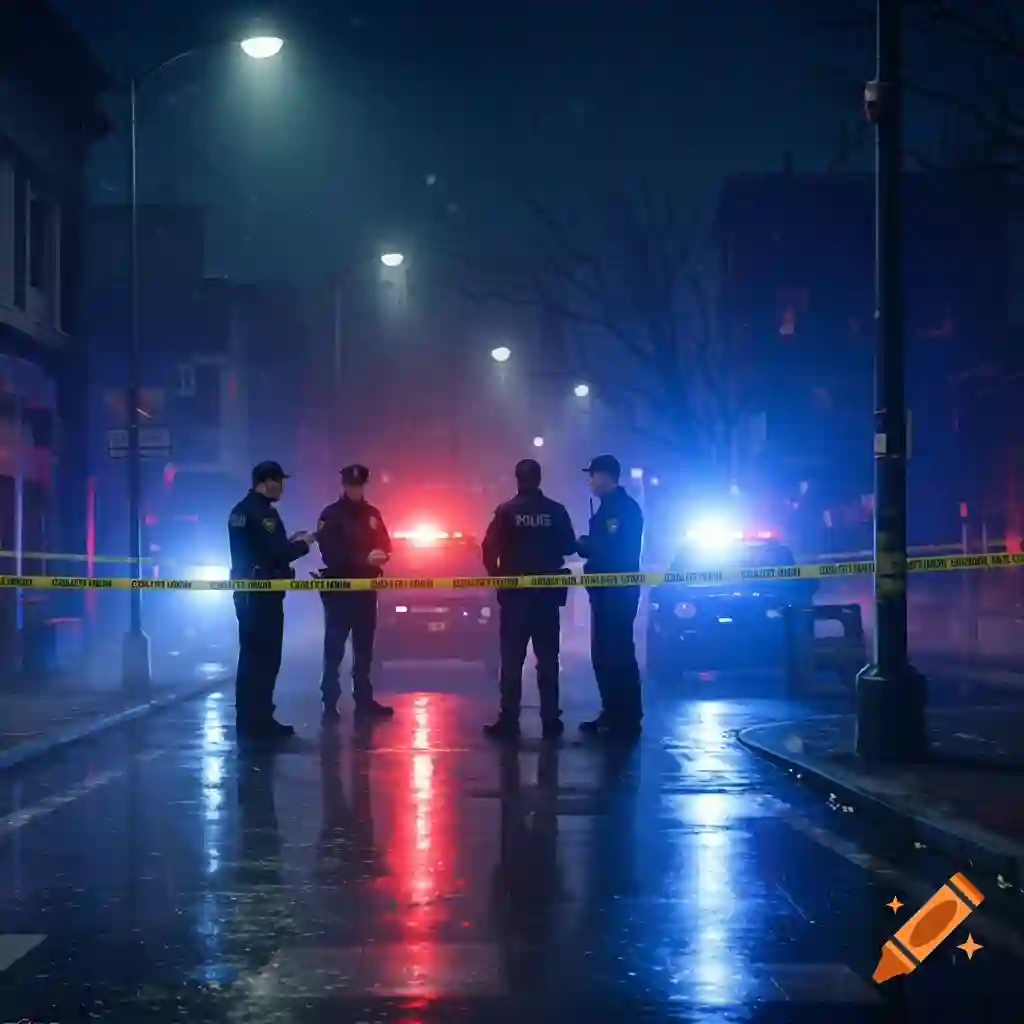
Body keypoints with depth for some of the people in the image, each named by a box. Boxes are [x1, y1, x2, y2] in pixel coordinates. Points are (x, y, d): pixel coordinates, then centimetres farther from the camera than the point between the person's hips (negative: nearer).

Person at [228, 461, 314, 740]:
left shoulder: (240, 510, 14)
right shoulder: (262, 512, -17)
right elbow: (276, 554, -21)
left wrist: (287, 541, 14)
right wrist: (303, 544, -5)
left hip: (246, 592, 10)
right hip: (263, 594, -10)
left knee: (251, 656, 12)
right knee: (265, 657, -6)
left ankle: (249, 719, 15)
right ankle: (259, 721, -4)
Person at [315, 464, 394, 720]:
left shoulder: (372, 514, 11)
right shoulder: (331, 514, -7)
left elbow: (385, 544, 11)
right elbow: (330, 552, -17)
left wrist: (382, 555, -13)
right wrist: (364, 558, -24)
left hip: (366, 587, 5)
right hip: (339, 587, -5)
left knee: (364, 646, 8)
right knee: (335, 646, -5)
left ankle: (364, 699, 14)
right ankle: (330, 701, -2)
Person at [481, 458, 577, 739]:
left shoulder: (506, 511, -6)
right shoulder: (556, 511, -3)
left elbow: (489, 548, -11)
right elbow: (570, 547, 1)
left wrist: (497, 574, 6)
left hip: (514, 591, -1)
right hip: (548, 591, 1)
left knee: (512, 658, 2)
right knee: (548, 658, 7)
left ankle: (509, 721, -2)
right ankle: (551, 720, 5)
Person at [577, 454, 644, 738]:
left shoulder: (625, 507, -13)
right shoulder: (608, 507, 17)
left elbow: (614, 549, -22)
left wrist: (584, 545, -10)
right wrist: (585, 545, 0)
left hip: (618, 591, -10)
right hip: (606, 591, 10)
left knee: (618, 653, -9)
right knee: (603, 653, 12)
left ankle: (627, 719, -6)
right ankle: (612, 714, 18)